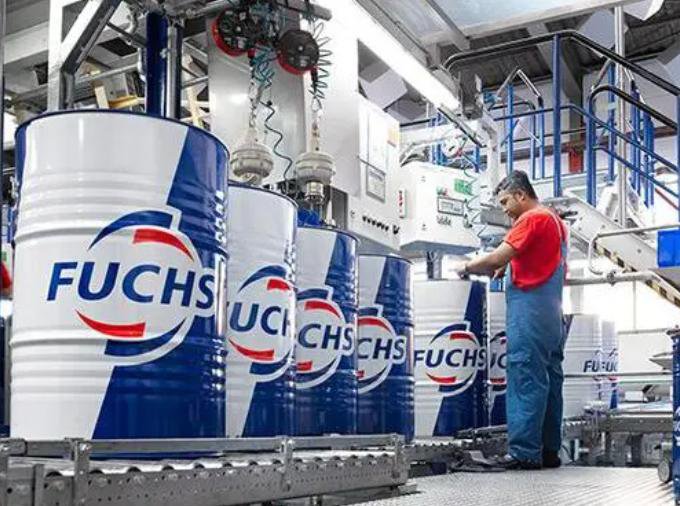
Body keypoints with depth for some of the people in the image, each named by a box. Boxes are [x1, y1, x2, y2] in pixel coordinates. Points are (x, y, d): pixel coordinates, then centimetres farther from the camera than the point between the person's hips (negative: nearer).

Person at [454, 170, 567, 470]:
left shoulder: (532, 219, -8)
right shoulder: (556, 221, 21)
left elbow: (497, 258, -14)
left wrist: (466, 267, 0)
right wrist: (509, 267, 14)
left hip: (529, 307, -10)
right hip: (553, 312, 10)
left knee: (526, 380, -10)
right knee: (550, 380, 9)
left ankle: (525, 452, -11)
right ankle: (549, 450, 12)